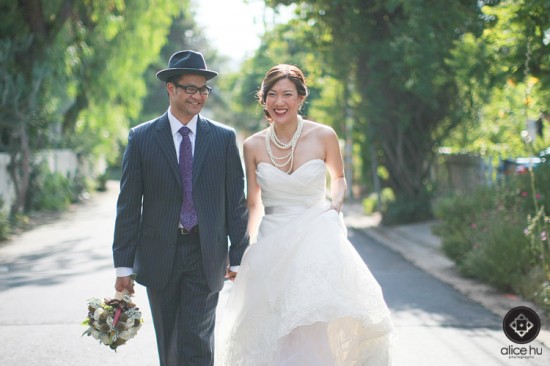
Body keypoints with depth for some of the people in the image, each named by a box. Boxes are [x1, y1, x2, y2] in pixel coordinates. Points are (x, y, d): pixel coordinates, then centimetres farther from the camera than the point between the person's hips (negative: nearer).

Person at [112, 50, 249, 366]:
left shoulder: (224, 138, 2)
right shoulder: (141, 137, 0)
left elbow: (236, 201, 3)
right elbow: (128, 205, 0)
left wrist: (239, 255, 0)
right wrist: (123, 265, -3)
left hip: (206, 256, -1)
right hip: (159, 254, 1)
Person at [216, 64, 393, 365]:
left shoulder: (323, 136, -4)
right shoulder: (253, 146, 1)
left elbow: (338, 176, 15)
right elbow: (253, 203, 10)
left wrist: (335, 205, -3)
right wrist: (247, 244, 2)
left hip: (316, 240, -2)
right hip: (271, 245, 2)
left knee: (312, 329, -13)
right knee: (271, 335, 3)